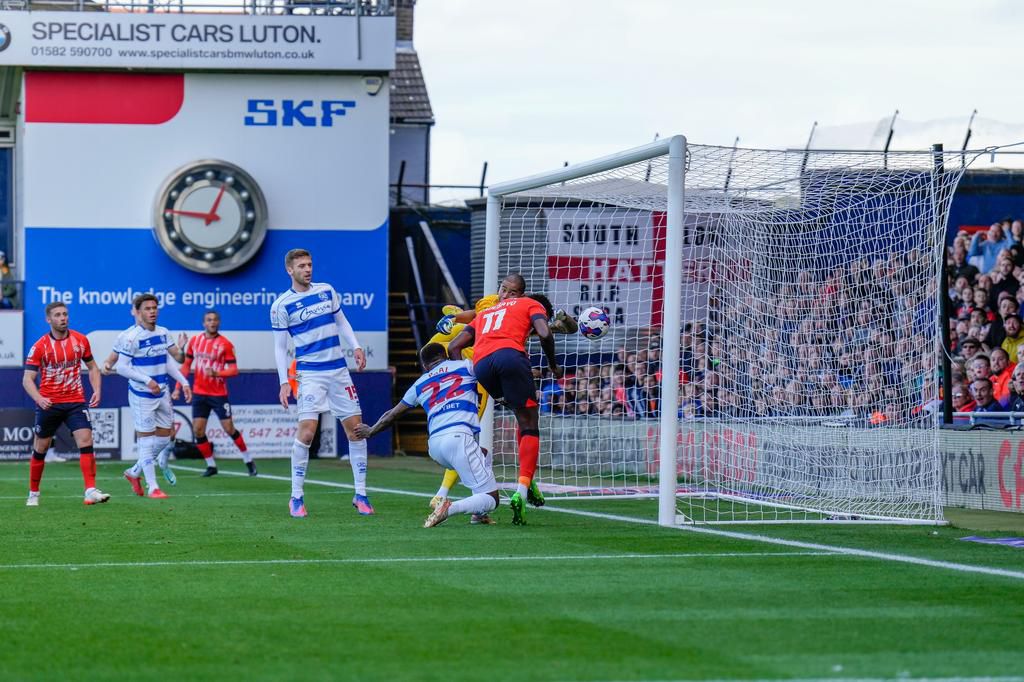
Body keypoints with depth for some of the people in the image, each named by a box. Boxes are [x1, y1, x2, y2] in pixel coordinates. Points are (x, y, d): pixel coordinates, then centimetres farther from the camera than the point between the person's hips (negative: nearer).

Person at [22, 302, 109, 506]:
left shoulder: (80, 340, 2)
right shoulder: (40, 346, -6)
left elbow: (92, 367, 15)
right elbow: (27, 379, -9)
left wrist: (96, 390, -2)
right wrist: (39, 398, -27)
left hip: (76, 401, 1)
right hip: (49, 404, -1)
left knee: (86, 441, -15)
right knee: (40, 449, 8)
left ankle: (91, 491, -19)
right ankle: (33, 494, 24)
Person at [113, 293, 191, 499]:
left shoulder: (163, 333, 6)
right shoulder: (130, 337, -15)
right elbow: (121, 367, -16)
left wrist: (184, 382, 8)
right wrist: (147, 380, -22)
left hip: (162, 394, 7)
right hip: (142, 396, -7)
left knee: (164, 439, 11)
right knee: (147, 439, -3)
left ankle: (134, 473, 28)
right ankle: (153, 487, 2)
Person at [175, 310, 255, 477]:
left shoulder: (225, 344, -7)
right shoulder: (194, 341, 5)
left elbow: (234, 370, -9)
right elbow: (186, 365, 13)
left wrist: (216, 373, -26)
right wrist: (178, 387, 7)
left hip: (218, 394, -4)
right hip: (199, 393, 4)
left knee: (229, 428, -4)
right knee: (198, 430, -3)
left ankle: (248, 460, 13)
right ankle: (211, 465, 9)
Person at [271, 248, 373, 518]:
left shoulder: (327, 291, 7)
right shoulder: (281, 305, -4)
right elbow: (280, 347, -1)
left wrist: (356, 347, 5)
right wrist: (284, 382, -8)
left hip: (339, 370, 4)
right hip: (310, 374, -4)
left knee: (356, 429, 1)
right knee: (306, 432, -15)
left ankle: (360, 494, 10)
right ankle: (297, 498, -4)